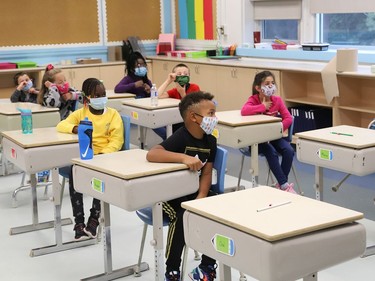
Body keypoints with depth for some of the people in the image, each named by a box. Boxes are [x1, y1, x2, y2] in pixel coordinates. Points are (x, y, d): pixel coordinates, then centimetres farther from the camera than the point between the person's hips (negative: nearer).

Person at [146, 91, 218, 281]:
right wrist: (183, 157, -45)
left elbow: (206, 173, -1)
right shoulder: (180, 138, -21)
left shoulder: (210, 141, 0)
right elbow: (151, 154, -36)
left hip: (194, 192, 7)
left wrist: (201, 198, -17)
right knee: (182, 217, -31)